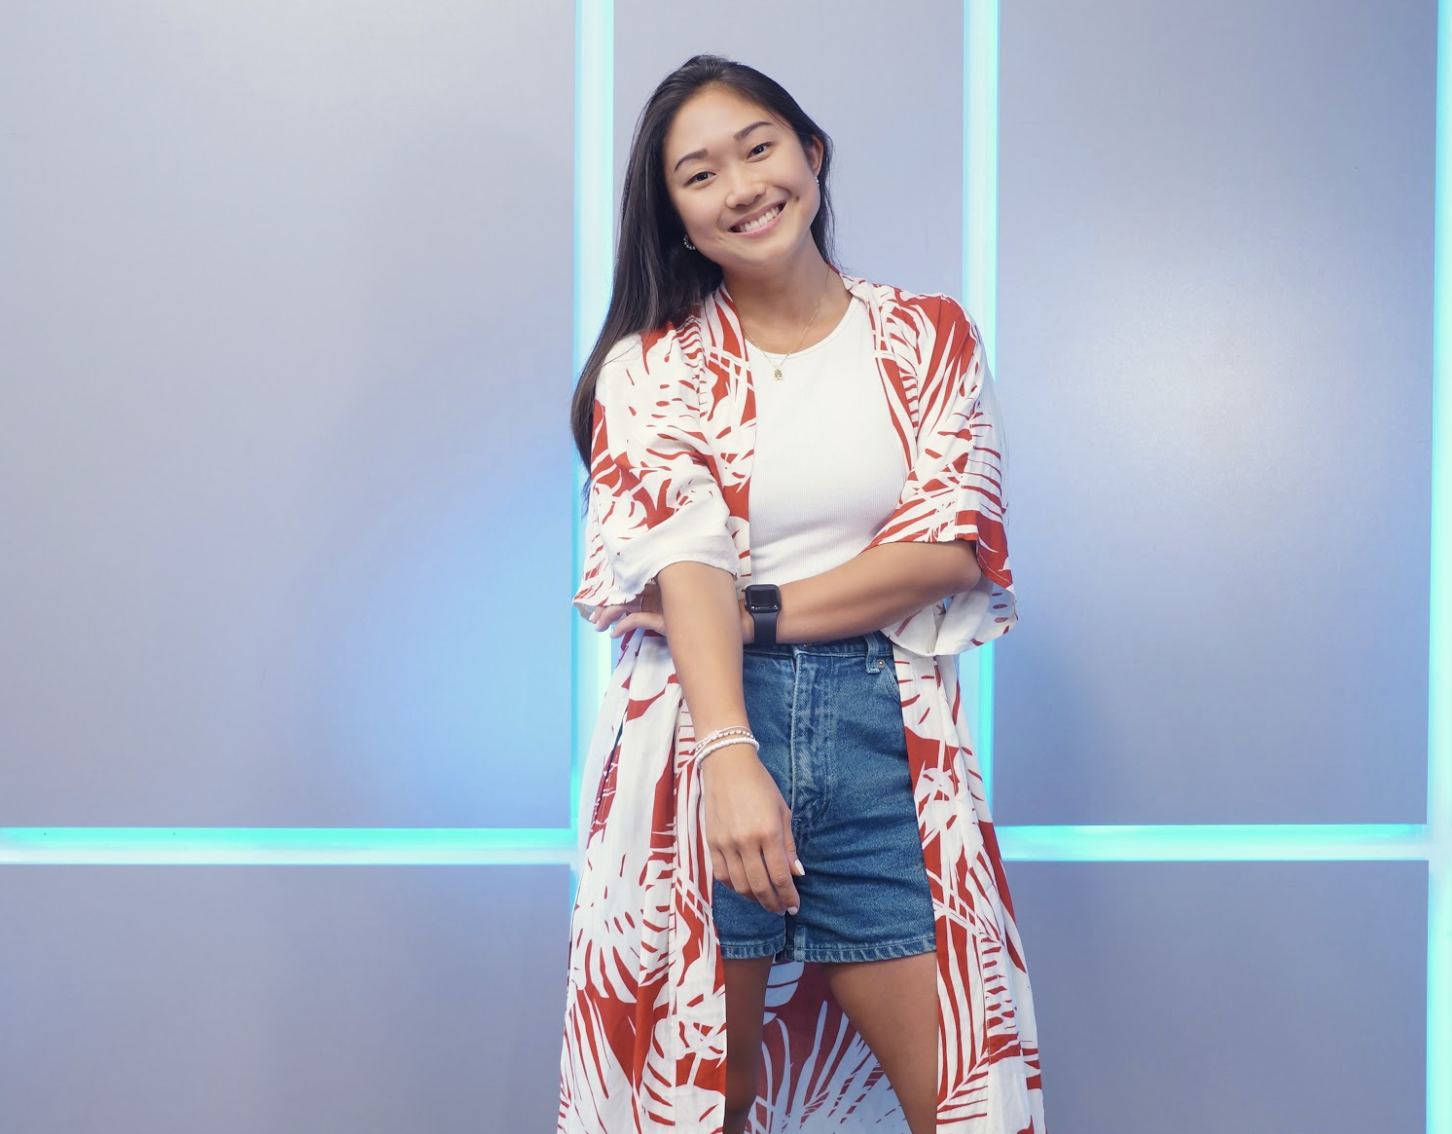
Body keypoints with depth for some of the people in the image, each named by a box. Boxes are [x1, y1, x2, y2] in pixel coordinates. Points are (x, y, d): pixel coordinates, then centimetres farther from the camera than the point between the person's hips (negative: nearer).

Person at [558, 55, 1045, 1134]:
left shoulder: (928, 337, 9)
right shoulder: (650, 366, 5)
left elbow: (958, 546, -2)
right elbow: (681, 559, -10)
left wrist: (762, 612, -10)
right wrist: (732, 759, -24)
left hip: (884, 732, 1)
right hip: (699, 735, -1)